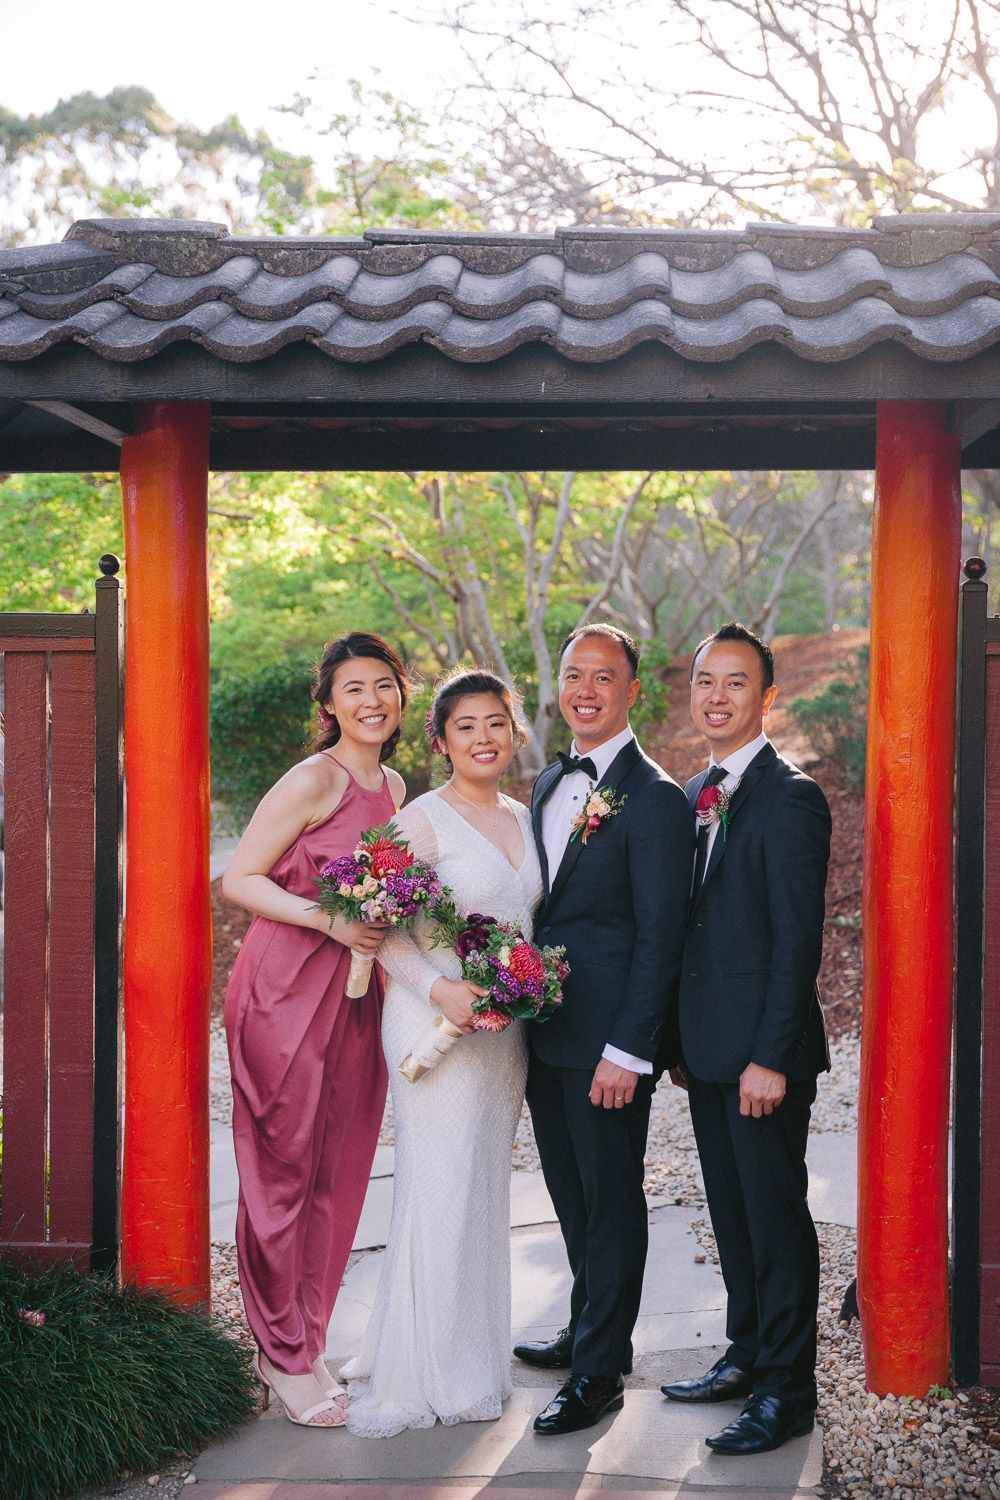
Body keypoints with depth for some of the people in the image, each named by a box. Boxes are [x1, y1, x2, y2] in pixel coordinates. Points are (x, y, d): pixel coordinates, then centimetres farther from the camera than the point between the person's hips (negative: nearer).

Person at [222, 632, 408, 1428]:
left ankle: (307, 1345, 22)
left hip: (356, 997, 7)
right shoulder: (313, 781, -11)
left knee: (338, 1176, 9)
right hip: (287, 992, -7)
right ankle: (284, 1354, 16)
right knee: (282, 1172, 2)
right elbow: (238, 879, -11)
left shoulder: (393, 786, 12)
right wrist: (328, 922, -21)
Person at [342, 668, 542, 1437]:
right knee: (439, 1192, -5)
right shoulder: (423, 819, -9)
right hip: (439, 1022, -7)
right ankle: (419, 1373, 8)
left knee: (486, 1191, 12)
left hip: (506, 1027, 7)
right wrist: (440, 988, -26)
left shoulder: (523, 819, 12)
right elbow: (387, 930, -13)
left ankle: (472, 1358, 24)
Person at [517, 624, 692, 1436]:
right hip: (545, 1027, 8)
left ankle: (599, 1372, 16)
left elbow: (660, 937, -16)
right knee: (571, 1193, 19)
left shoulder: (655, 799, -14)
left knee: (610, 1199, 4)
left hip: (607, 1039, -8)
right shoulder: (551, 783, 12)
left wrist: (628, 1050, -19)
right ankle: (589, 1329, 37)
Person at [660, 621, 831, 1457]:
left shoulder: (790, 798, -13)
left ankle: (786, 1393, 11)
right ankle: (748, 1356, 31)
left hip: (762, 1053, -8)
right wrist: (682, 1039, 15)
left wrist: (771, 1056, -20)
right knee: (732, 1213, 17)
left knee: (776, 1217, 1)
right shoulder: (698, 795, 13)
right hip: (710, 1048, 8)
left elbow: (797, 939, -17)